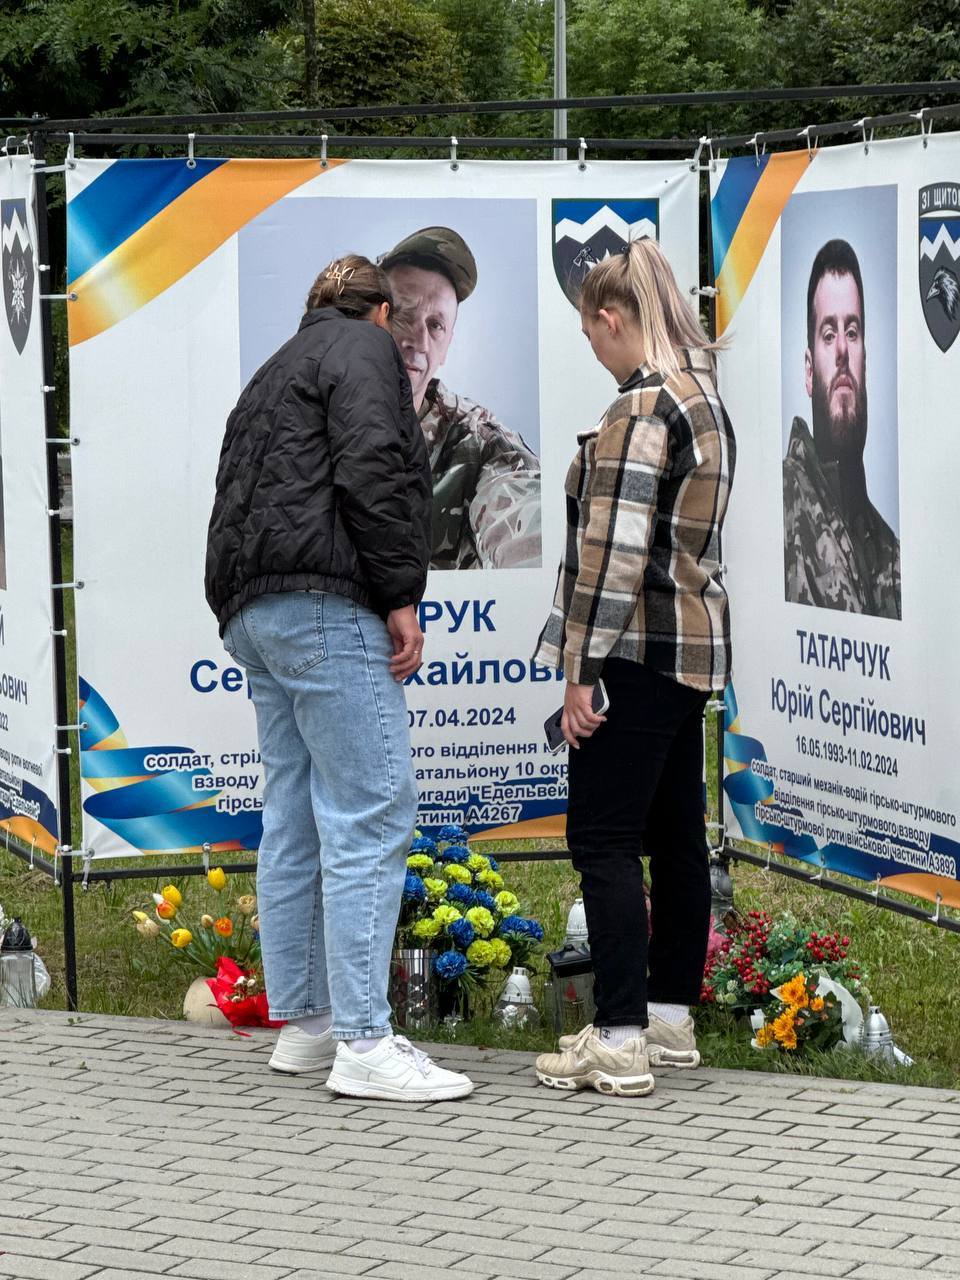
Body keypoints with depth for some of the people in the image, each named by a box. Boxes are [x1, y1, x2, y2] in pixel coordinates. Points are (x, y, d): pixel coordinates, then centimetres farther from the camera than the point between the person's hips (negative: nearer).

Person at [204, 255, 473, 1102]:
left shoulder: (274, 373, 30)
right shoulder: (364, 347, 2)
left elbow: (234, 499, 26)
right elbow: (370, 471, -14)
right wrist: (402, 595, -13)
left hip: (253, 611, 10)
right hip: (327, 602, -10)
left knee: (296, 819, 13)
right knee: (372, 814, -11)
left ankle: (302, 1022, 17)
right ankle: (364, 1044, -15)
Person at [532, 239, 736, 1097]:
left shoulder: (642, 408, -16)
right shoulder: (706, 403, 14)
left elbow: (616, 552, -21)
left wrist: (582, 672, -17)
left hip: (639, 653, -10)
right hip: (695, 646, 10)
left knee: (603, 840, -7)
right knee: (675, 835, 14)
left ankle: (620, 1041, -9)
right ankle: (672, 1017, 22)